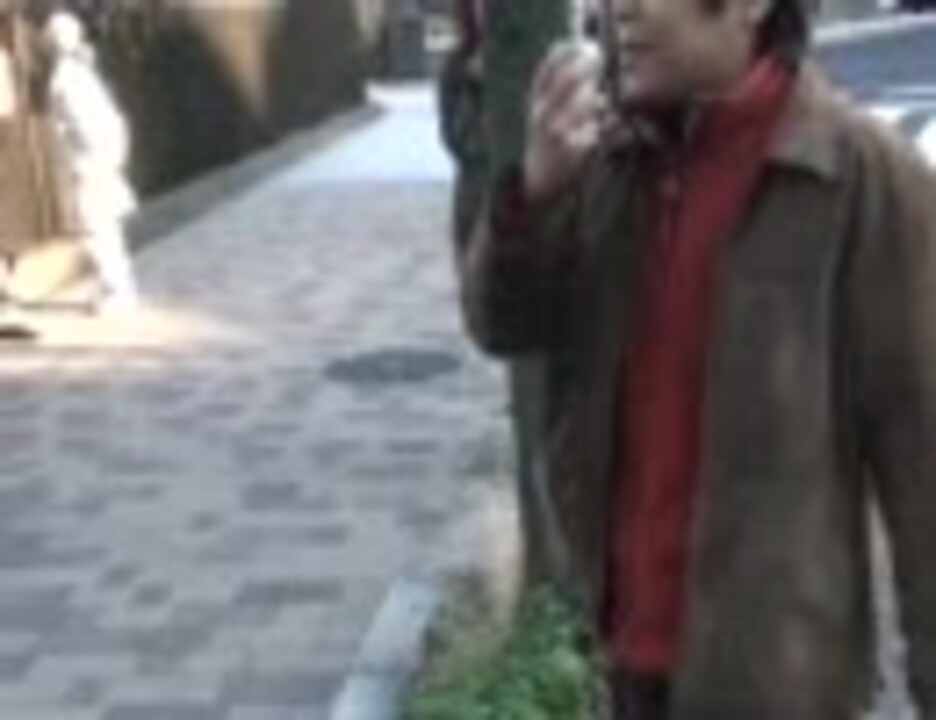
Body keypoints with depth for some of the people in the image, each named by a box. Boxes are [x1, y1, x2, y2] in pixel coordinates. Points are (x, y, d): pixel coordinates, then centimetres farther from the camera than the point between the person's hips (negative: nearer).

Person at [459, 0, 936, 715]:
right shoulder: (612, 156, 0)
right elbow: (503, 326, 1)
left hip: (768, 650, -5)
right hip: (634, 621, 6)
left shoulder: (865, 174, -17)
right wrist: (534, 186, -18)